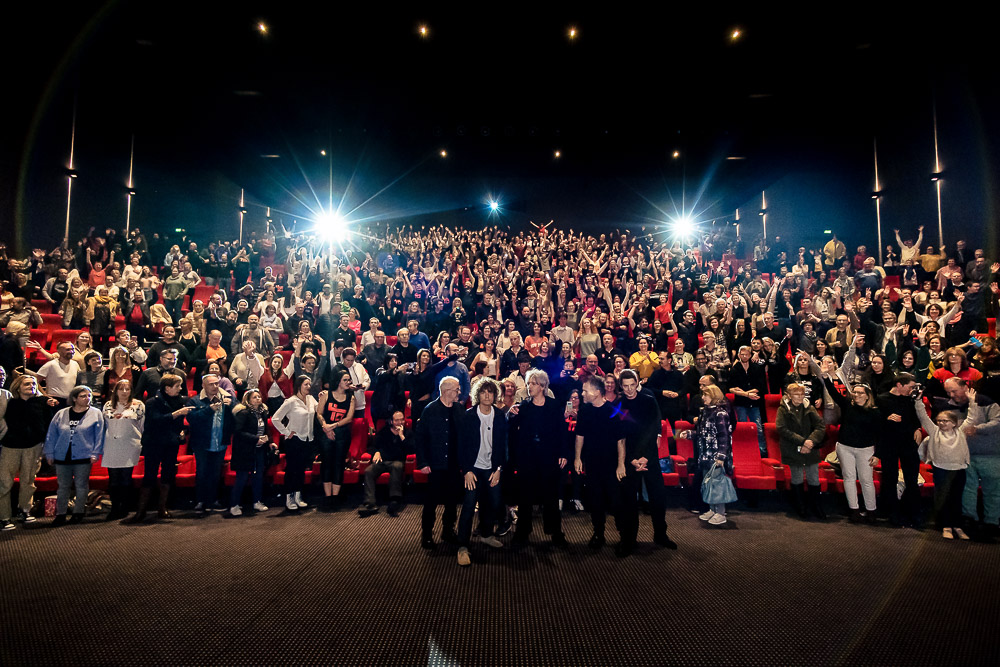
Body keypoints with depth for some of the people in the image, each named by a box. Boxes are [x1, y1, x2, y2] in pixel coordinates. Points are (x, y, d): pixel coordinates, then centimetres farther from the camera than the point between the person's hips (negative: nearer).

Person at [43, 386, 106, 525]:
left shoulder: (95, 413, -1)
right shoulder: (61, 414, 6)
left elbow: (99, 435, -2)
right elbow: (52, 434, 9)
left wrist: (95, 453, -6)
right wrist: (49, 453, 6)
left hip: (83, 457, -2)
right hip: (62, 457, 2)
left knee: (81, 486, 6)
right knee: (63, 486, 9)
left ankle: (78, 512, 18)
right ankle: (61, 513, 17)